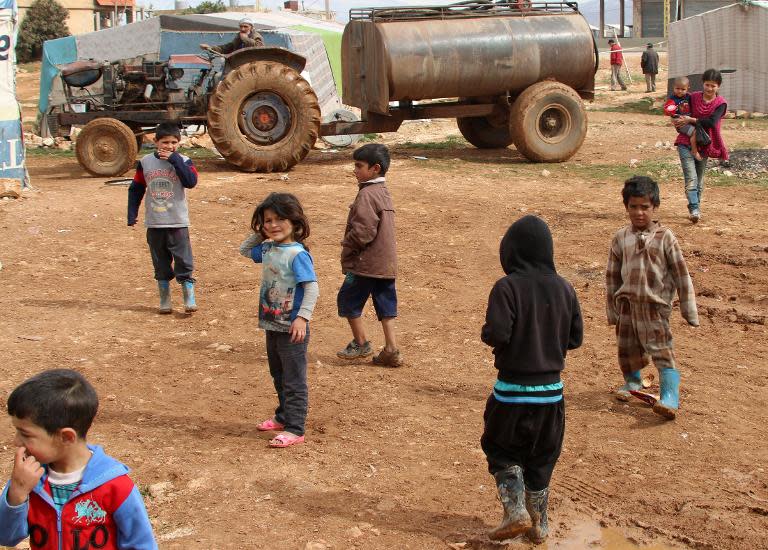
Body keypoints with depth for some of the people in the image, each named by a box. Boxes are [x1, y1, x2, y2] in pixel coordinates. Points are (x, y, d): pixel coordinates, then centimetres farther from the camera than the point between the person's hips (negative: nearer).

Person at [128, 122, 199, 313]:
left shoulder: (183, 161, -3)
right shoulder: (145, 162, 3)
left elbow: (191, 181, -21)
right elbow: (136, 190, 10)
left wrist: (175, 160, -22)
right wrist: (132, 215, 7)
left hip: (178, 223, -2)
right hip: (154, 224, 3)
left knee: (183, 262, -4)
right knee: (161, 265, 11)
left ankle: (189, 299, 2)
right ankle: (164, 301, 21)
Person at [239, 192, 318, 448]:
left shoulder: (297, 254, -19)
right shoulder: (267, 249, 5)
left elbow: (312, 287, -23)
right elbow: (244, 250, 24)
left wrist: (302, 317, -30)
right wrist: (258, 233, 8)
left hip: (291, 329, -8)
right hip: (272, 325, 9)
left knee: (294, 381, -1)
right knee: (278, 376, 22)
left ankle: (295, 429, 4)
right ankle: (283, 417, 38)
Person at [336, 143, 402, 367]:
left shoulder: (367, 194, -19)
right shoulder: (383, 191, 11)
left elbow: (363, 231, -24)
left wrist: (347, 245, -7)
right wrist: (350, 244, 16)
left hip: (366, 262, -9)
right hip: (387, 262, 9)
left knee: (348, 300, 8)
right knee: (385, 304, 10)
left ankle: (361, 343, 17)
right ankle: (391, 351, 10)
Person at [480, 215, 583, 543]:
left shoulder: (507, 287, -15)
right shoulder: (564, 288, -1)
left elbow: (496, 334, -22)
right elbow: (575, 337, 3)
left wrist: (486, 333, -1)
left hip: (513, 387, -4)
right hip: (551, 388, 4)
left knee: (501, 450, 15)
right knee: (541, 458, 17)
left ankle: (516, 512, 1)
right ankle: (539, 523, 25)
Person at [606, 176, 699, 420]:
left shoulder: (664, 238, -7)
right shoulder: (621, 238, 2)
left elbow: (681, 274, -3)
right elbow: (612, 276, 9)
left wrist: (689, 311, -3)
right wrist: (612, 311, 9)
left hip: (655, 305, -4)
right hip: (627, 304, 4)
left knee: (661, 350, -9)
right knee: (626, 348, 15)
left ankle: (670, 397, -10)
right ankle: (632, 381, 40)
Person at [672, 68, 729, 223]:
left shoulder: (721, 103, -6)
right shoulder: (693, 98, -1)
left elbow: (711, 122, -22)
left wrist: (691, 120, -22)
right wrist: (676, 120, -11)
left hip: (704, 145, 1)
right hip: (686, 142, -1)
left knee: (699, 180, 13)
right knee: (691, 178, -14)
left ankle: (696, 209, 27)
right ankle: (694, 210, -22)